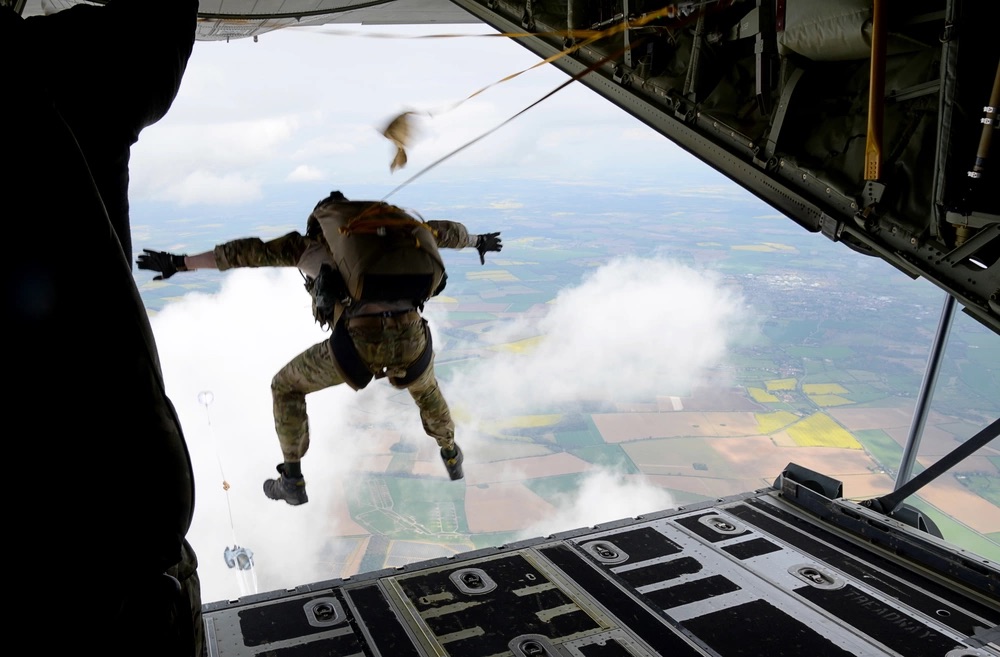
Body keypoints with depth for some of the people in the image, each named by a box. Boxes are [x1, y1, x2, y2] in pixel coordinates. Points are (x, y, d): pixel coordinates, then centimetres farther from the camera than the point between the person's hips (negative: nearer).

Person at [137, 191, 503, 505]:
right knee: (425, 387, 41)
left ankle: (292, 482, 33)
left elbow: (250, 251, 23)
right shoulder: (395, 222, 30)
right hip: (411, 339, 3)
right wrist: (478, 242, 66)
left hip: (359, 342, -3)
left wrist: (180, 263, 31)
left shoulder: (312, 241, 22)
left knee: (286, 386, 26)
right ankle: (451, 457, 55)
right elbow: (447, 231, 45)